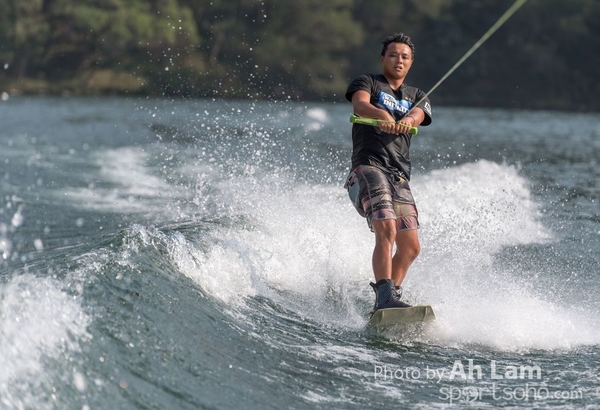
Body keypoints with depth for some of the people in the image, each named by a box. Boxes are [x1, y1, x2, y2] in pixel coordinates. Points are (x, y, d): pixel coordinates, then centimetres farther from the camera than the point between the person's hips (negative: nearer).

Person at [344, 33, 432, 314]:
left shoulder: (417, 97, 23)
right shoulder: (368, 82, 12)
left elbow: (417, 115, -1)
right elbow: (360, 104, -12)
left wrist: (406, 121, -27)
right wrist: (383, 116, -35)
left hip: (399, 178, 6)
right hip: (368, 167, -5)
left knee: (410, 247, 0)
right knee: (387, 231, -24)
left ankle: (387, 297, 14)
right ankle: (385, 297, -28)